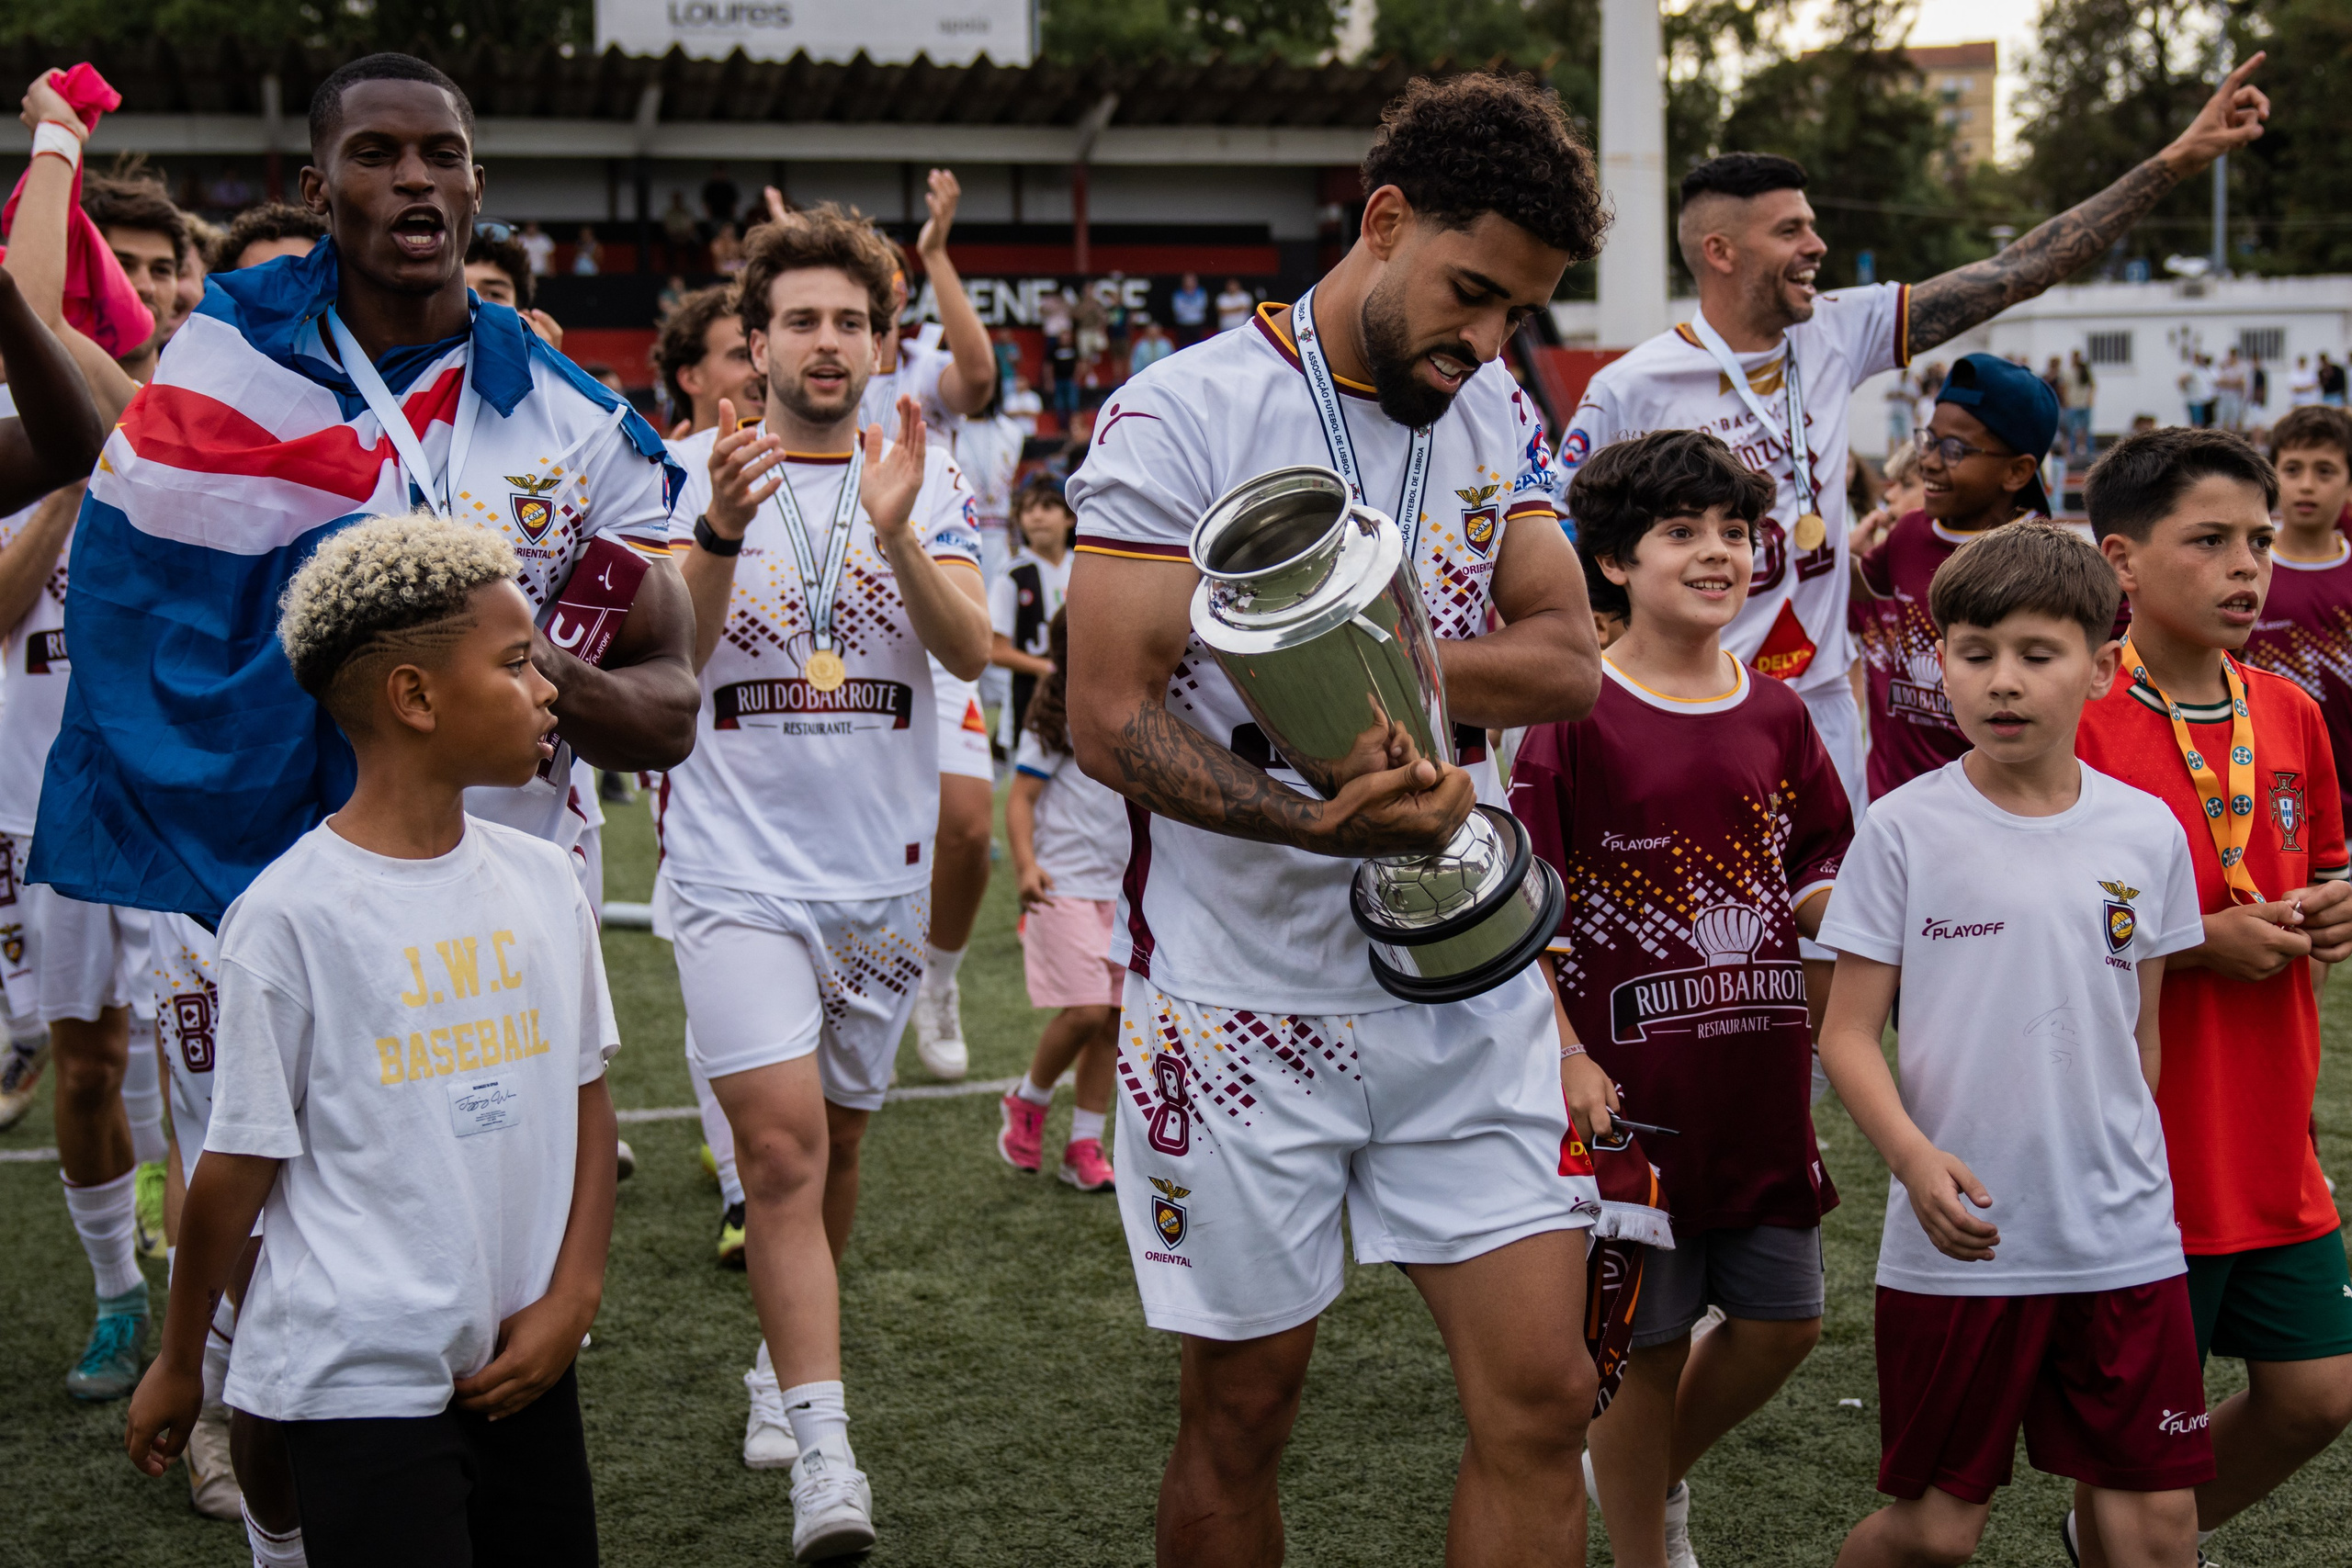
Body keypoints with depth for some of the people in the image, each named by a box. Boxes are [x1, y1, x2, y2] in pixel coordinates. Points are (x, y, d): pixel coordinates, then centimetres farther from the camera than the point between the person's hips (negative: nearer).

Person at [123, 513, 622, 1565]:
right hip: (359, 1383, -6)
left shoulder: (543, 880, 4)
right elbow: (240, 1165, -5)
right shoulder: (289, 915, -13)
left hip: (523, 1362, 6)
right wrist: (178, 1363, 5)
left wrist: (572, 1297, 1)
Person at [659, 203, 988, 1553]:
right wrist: (721, 531, -28)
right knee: (783, 1143, -15)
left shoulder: (928, 477, 3)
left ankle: (786, 1359, 37)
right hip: (739, 868, -3)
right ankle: (826, 1451, -14)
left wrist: (895, 534, -28)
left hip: (883, 871, 3)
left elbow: (972, 652, -11)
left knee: (837, 1144, 15)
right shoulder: (695, 470, -1)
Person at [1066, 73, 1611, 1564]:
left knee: (1542, 1395, 1)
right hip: (1245, 989, -4)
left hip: (1466, 981, 5)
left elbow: (1567, 660, -3)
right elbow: (1111, 717, -15)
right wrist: (1318, 820, -30)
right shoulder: (1183, 412, -10)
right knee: (1242, 1412, 8)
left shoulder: (1501, 420, 8)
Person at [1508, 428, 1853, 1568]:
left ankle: (1656, 1473, 37)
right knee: (1646, 1342, 4)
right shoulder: (1575, 717, -8)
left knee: (1783, 1319, 11)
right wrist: (1568, 1060, -15)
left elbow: (1816, 881, 18)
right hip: (1633, 1087, -5)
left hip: (1762, 1079, 5)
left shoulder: (1774, 714, 8)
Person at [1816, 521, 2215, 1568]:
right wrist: (1913, 1157, -20)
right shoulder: (1904, 832, -4)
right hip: (1956, 1243, -2)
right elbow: (1847, 1031, -5)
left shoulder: (2147, 834, 4)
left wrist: (2134, 1180, 12)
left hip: (2125, 1241, 3)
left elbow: (2143, 1033, 13)